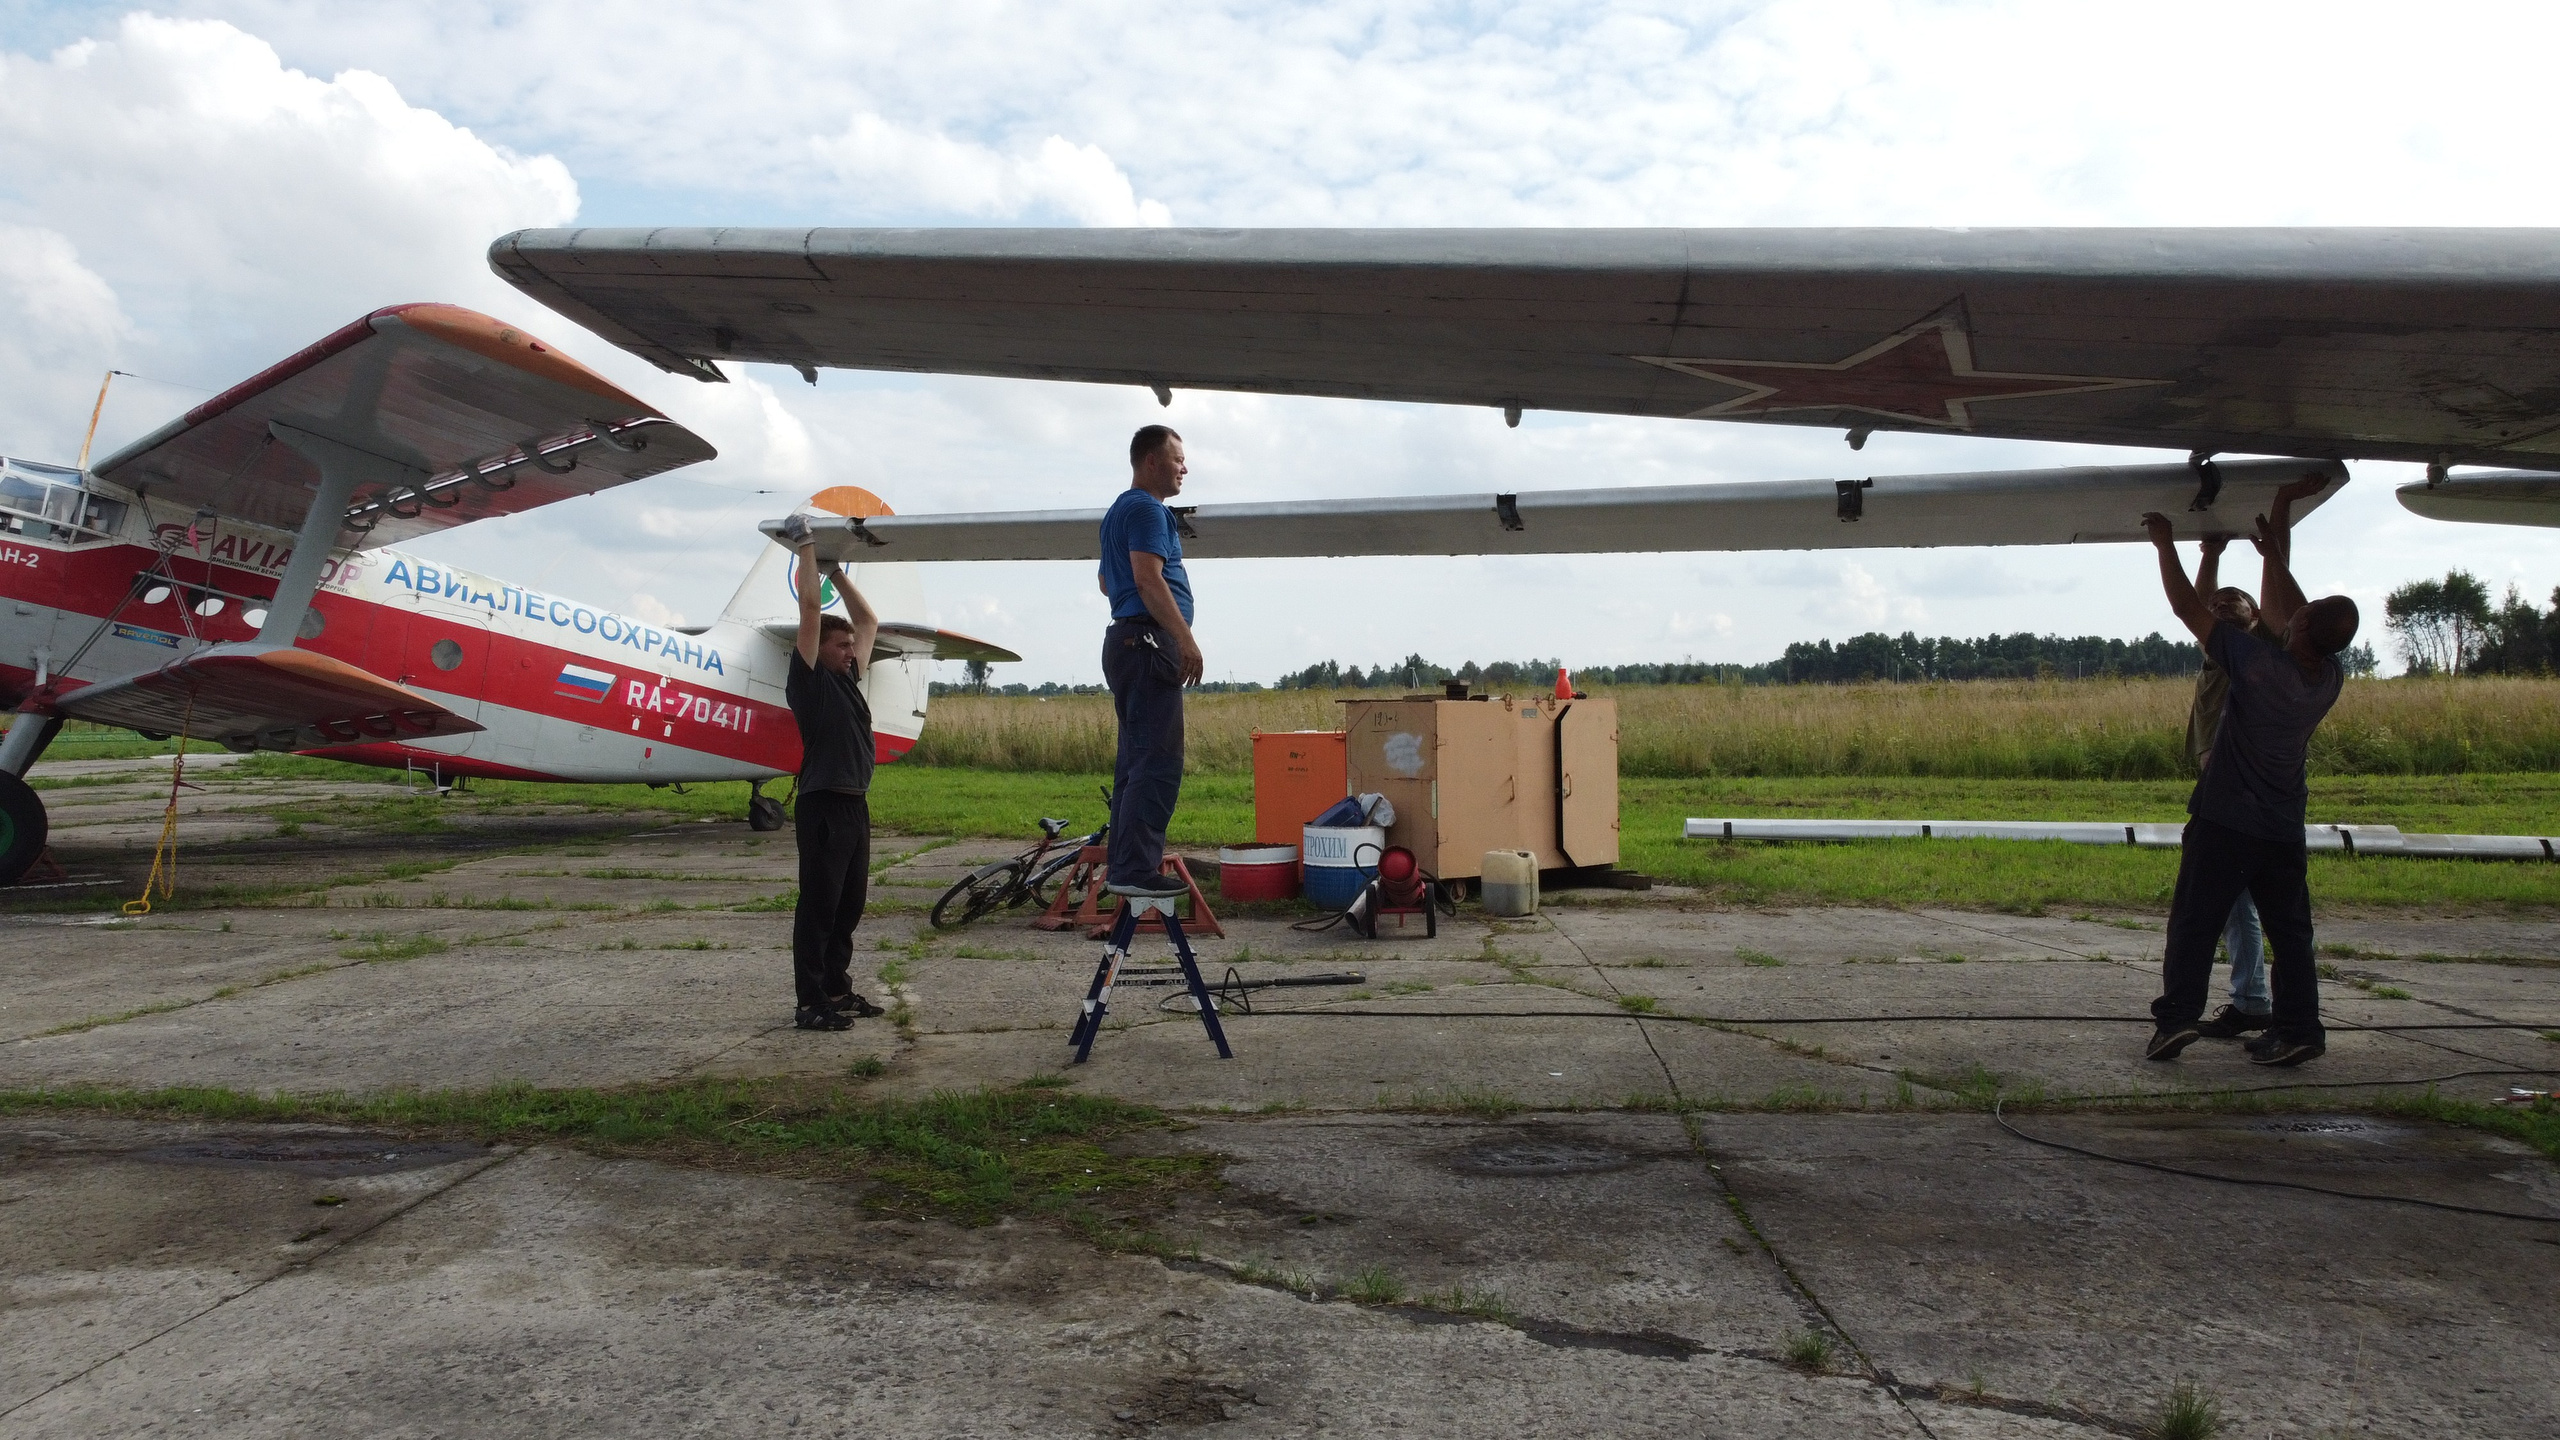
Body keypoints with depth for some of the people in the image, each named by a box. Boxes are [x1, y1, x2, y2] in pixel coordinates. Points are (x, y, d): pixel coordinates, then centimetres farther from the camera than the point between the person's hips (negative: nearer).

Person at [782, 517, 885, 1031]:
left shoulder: (848, 680, 17)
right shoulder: (809, 679, -4)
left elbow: (869, 621, 26)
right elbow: (810, 608, -11)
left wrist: (836, 572, 25)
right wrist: (806, 549, -3)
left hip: (855, 805, 8)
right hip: (822, 806, -8)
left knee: (849, 906, 13)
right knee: (818, 906, -5)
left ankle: (836, 989, 22)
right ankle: (811, 1004, -1)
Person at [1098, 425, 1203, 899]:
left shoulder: (1119, 510, 23)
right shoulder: (1147, 509, -9)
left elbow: (1107, 583, 31)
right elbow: (1148, 578, -21)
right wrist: (1186, 639, -23)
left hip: (1125, 641, 11)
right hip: (1149, 639, -11)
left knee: (1136, 761, 12)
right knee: (1157, 762, -13)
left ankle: (1124, 864, 16)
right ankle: (1136, 869, -15)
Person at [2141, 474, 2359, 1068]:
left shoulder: (2260, 665, -21)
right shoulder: (2330, 679, -3)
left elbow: (2187, 606, -16)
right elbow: (2280, 613, 13)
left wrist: (2165, 542, -6)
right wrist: (2275, 553, 21)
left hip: (2225, 823, -5)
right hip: (2285, 832, 5)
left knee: (2194, 924, 0)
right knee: (2289, 930, 11)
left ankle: (2175, 1017, -6)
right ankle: (2297, 1029, 10)